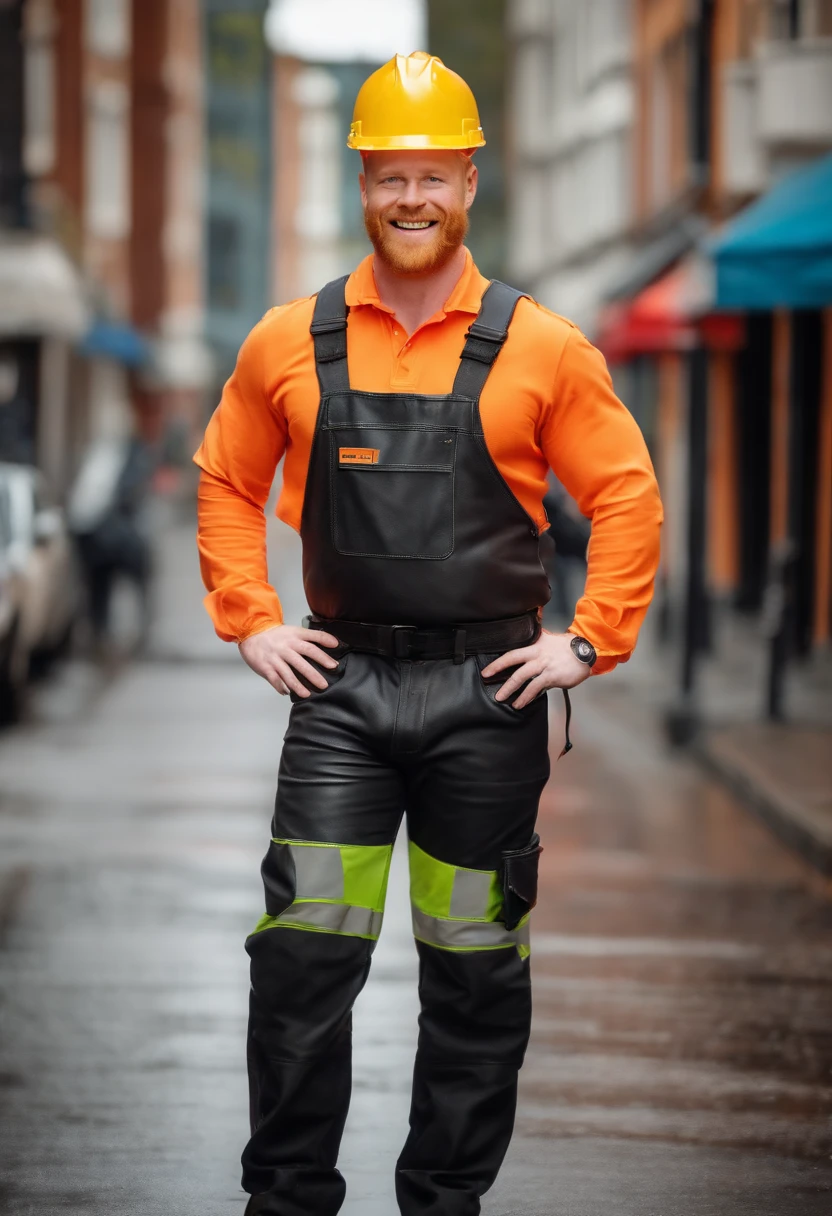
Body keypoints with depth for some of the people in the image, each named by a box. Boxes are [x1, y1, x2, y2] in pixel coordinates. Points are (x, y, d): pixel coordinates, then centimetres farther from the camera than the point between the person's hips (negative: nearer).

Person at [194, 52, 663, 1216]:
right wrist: (250, 622, 5)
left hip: (487, 694, -1)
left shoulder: (540, 349, -1)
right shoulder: (291, 343, 4)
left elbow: (628, 495, 3)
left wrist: (588, 641, -3)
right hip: (341, 686, 1)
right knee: (305, 949, -4)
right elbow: (226, 483, 15)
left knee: (476, 964, 7)